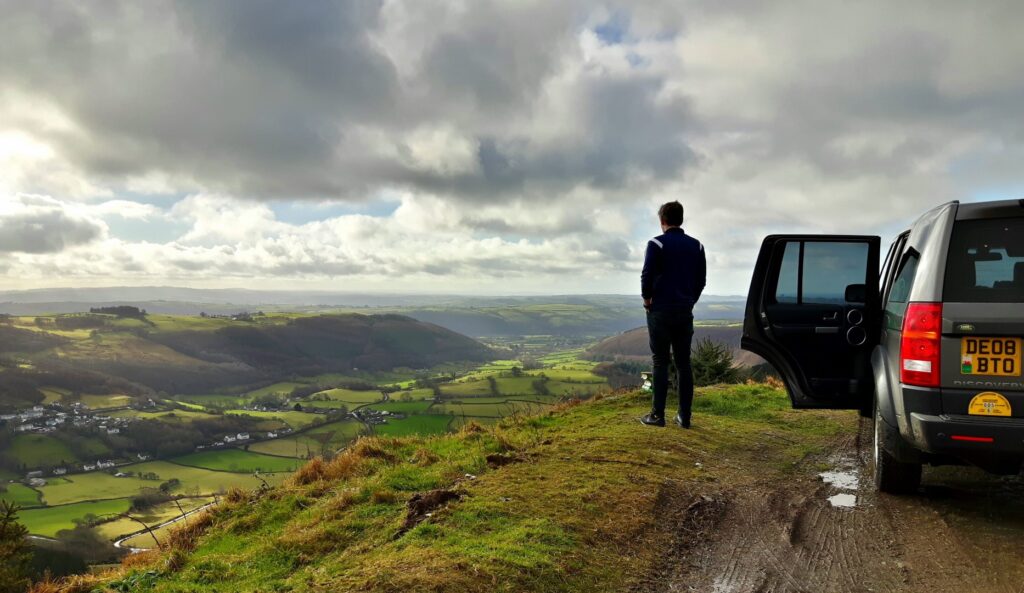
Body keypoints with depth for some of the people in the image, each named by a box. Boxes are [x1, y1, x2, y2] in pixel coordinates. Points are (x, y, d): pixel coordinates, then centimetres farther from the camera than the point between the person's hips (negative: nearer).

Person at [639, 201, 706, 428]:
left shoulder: (657, 244, -7)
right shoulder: (696, 246, 8)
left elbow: (647, 275, -12)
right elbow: (702, 279, 8)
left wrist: (647, 298, 3)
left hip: (661, 310, -4)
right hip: (685, 311, 4)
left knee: (660, 363, 1)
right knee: (684, 364, 8)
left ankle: (658, 415, 1)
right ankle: (684, 416, 10)